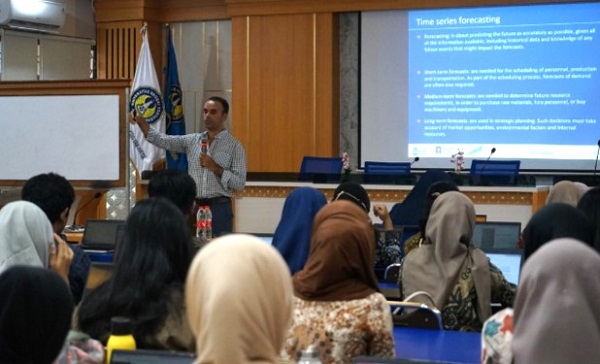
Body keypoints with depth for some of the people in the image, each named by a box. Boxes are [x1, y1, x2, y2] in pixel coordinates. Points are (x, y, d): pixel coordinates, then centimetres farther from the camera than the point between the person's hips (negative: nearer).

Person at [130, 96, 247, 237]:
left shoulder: (234, 146, -1)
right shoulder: (192, 140, 11)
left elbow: (240, 183, -5)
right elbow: (162, 140, 4)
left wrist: (216, 168, -15)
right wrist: (141, 121, -10)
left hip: (219, 207, -4)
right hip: (194, 206, 4)